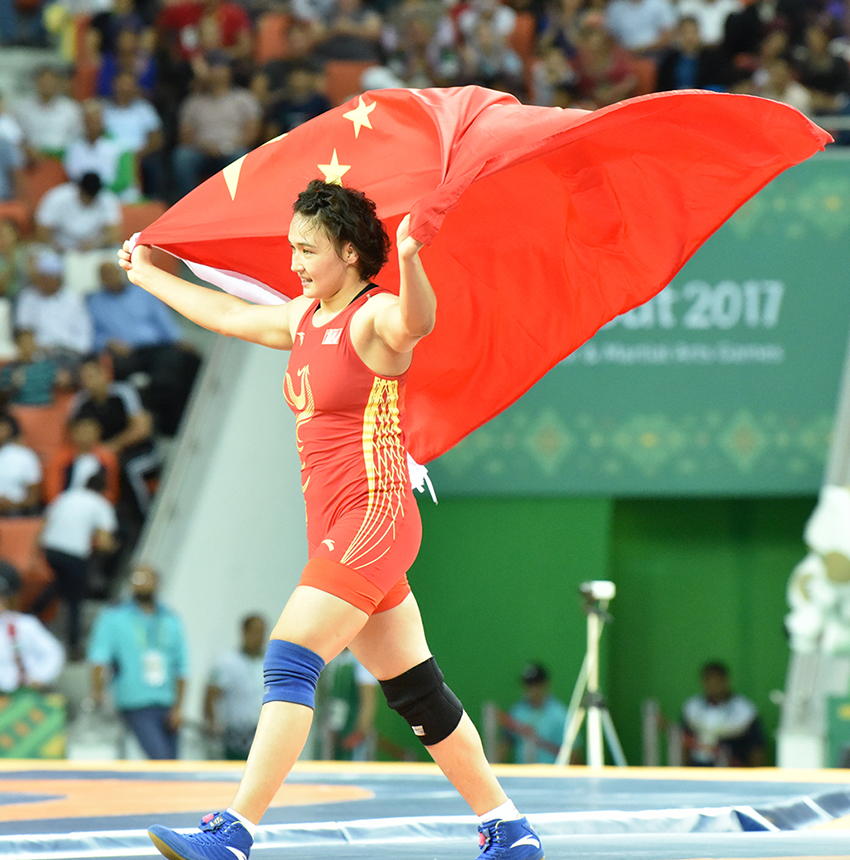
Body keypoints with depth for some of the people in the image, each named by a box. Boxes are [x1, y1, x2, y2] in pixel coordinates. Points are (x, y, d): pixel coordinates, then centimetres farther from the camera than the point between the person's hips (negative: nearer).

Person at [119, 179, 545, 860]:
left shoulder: (374, 316, -10)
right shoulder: (303, 319, 16)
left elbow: (416, 321, -34)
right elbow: (227, 314, 31)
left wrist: (410, 261, -55)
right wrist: (146, 273, 42)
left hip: (376, 518, -9)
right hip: (339, 532, 9)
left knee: (290, 660, -18)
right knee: (417, 692, 11)